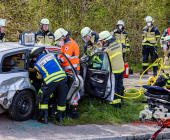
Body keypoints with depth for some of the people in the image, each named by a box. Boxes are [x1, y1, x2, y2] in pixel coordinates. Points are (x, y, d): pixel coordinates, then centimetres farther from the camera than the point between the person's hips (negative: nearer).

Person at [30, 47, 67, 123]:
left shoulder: (37, 65, 11)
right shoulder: (51, 55, 18)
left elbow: (39, 77, 22)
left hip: (50, 81, -3)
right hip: (62, 77, 3)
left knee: (43, 99, 15)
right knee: (61, 99, 17)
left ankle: (43, 117, 13)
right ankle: (60, 117, 23)